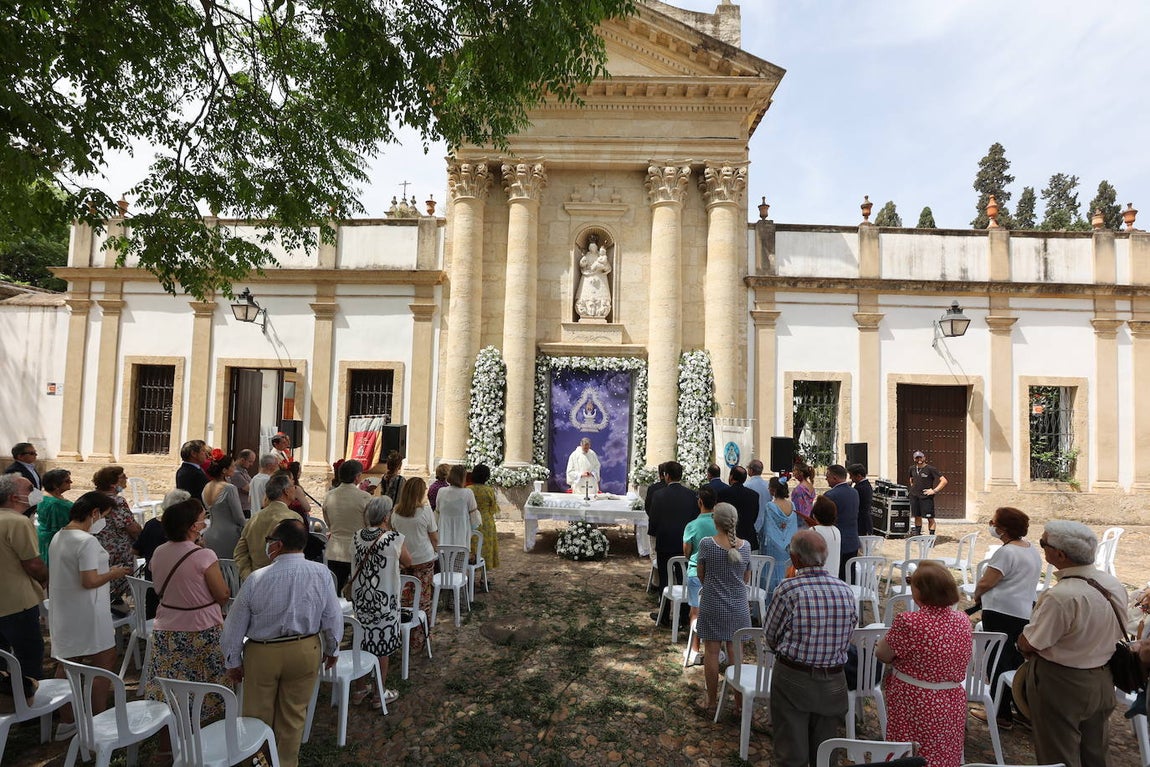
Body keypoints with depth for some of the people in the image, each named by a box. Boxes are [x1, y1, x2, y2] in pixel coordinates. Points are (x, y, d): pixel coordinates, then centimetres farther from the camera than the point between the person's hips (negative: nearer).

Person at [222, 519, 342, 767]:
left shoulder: (257, 579, -19)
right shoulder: (321, 574, -16)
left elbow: (235, 625, -7)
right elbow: (333, 618, -6)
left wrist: (233, 661, 9)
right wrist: (332, 649, 11)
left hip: (263, 654, -1)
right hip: (306, 652, 2)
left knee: (258, 715, 20)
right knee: (293, 715, 19)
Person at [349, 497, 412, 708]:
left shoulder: (358, 537, -3)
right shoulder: (393, 539, -19)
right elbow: (407, 562, -4)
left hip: (360, 598, 6)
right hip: (384, 600, -5)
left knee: (364, 642, 19)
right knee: (383, 645, 9)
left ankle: (362, 689, 33)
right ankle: (380, 693, 21)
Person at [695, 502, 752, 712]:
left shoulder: (706, 544, -14)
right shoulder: (745, 546, -6)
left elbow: (701, 575, -1)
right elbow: (747, 578, 5)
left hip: (712, 607, -2)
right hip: (738, 607, 2)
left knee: (711, 652, 8)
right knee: (735, 652, 13)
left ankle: (712, 700, 18)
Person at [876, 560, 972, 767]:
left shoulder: (908, 622, -24)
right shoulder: (963, 620, -3)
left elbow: (882, 654, -12)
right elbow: (962, 661, 11)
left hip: (914, 706, -6)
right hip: (952, 705, 6)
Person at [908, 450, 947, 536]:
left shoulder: (930, 469, -10)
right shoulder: (912, 469, 7)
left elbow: (944, 481, -12)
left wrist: (934, 490, -14)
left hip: (926, 497, -5)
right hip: (914, 496, 5)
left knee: (930, 518, -1)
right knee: (917, 516, 12)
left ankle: (932, 535, 5)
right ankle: (917, 534, 22)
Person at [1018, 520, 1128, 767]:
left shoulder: (1061, 596, -33)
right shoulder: (1114, 584, -7)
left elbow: (1027, 644, -24)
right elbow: (1113, 633, 8)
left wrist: (1022, 638, -3)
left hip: (1060, 685, -7)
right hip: (1103, 680, 7)